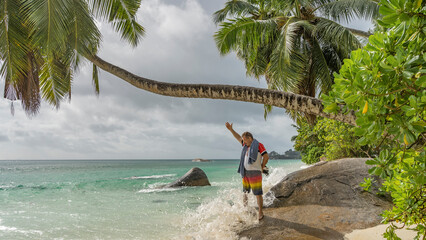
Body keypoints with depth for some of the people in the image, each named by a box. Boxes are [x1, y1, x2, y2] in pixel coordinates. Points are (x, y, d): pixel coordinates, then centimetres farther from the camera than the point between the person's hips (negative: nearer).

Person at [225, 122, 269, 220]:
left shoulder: (258, 145, -7)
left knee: (258, 193, -5)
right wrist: (231, 129, 22)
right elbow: (238, 137, 25)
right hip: (245, 173, 8)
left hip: (255, 173, -8)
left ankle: (260, 213, 1)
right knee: (245, 192, 13)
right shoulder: (246, 145, 15)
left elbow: (266, 157, -8)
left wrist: (262, 167, -1)